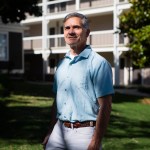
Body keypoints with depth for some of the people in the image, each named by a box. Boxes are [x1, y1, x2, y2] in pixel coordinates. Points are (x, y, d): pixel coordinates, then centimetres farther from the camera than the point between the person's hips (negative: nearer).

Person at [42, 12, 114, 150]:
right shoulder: (62, 64, 11)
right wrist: (50, 132, 13)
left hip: (84, 132, -6)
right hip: (60, 130, 6)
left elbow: (105, 106, -14)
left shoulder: (98, 63, -10)